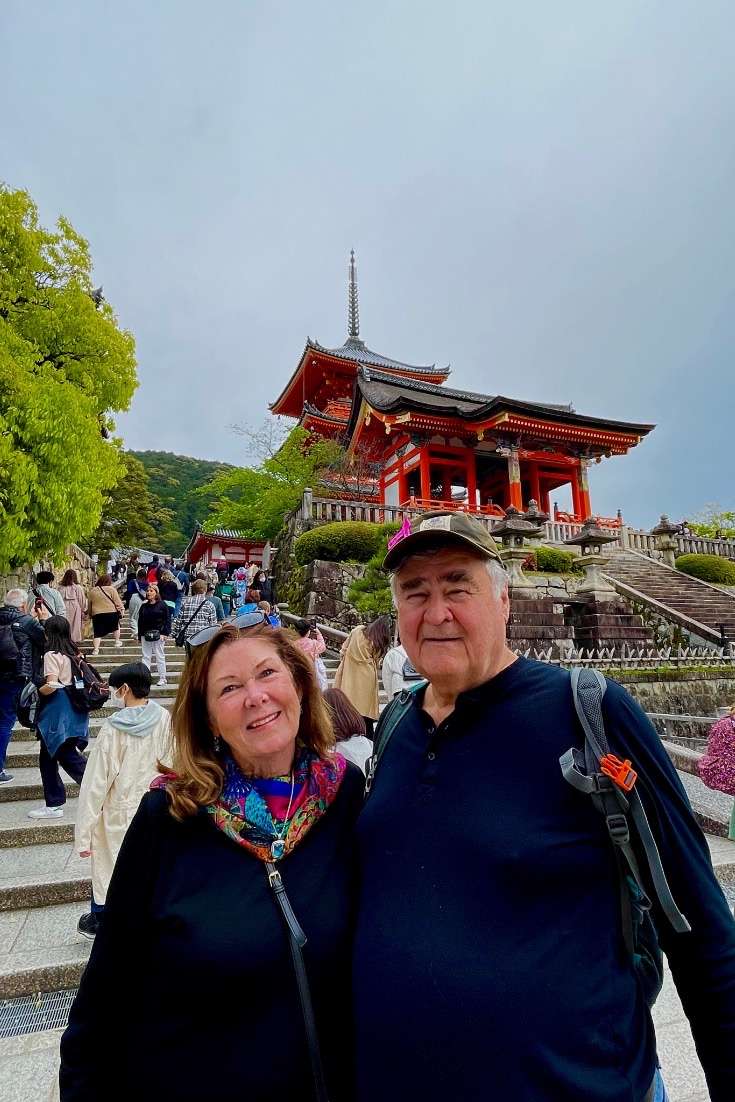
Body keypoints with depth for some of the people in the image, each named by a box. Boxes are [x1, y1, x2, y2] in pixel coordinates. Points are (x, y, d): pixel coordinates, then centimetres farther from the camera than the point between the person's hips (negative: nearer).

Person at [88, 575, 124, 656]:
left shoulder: (92, 591, 7)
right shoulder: (111, 589, -6)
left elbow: (90, 604, 16)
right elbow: (118, 602, -6)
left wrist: (90, 613, 26)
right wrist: (121, 609, 5)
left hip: (97, 614, 2)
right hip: (111, 613, -2)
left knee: (97, 632, 6)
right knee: (116, 626, 24)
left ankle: (95, 649, -4)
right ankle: (117, 641, 30)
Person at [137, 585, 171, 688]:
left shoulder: (162, 605, -1)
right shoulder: (143, 606, 10)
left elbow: (167, 619, -3)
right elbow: (140, 621, 13)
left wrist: (165, 633, -11)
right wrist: (140, 636, 9)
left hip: (158, 635, -4)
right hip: (146, 635, 4)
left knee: (160, 656, 2)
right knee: (146, 657, 6)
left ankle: (162, 678, 9)